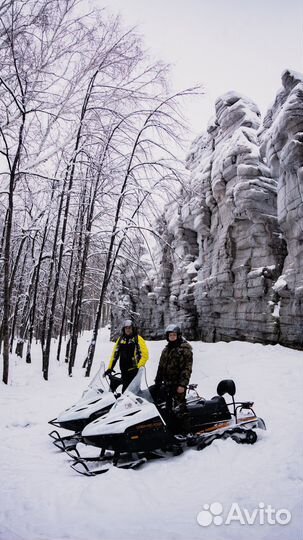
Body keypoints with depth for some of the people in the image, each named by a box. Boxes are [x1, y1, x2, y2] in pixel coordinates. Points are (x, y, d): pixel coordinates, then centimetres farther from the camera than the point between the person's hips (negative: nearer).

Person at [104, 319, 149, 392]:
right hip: (124, 371, 5)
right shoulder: (120, 339, 13)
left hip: (134, 370, -5)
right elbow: (115, 354, 15)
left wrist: (139, 367, -15)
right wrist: (110, 368, 10)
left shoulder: (138, 339, -1)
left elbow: (145, 355, -6)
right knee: (124, 389, 5)